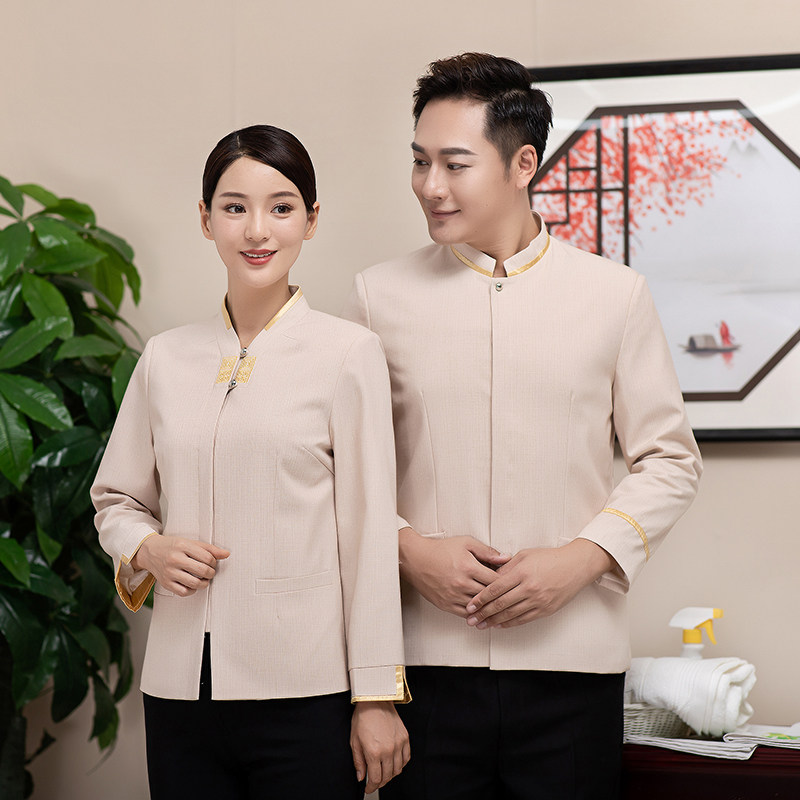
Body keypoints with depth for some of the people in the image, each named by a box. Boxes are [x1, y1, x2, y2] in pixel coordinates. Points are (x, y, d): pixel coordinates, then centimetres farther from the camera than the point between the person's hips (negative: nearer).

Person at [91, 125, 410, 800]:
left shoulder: (348, 353, -3)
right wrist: (147, 549, -4)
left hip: (305, 693, -3)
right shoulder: (166, 358, 8)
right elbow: (116, 498, 18)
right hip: (180, 689, 4)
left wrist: (377, 697, -6)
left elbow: (369, 531, -4)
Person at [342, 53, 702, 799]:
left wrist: (580, 558, -7)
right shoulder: (379, 296, 5)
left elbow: (669, 459, 6)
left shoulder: (614, 294, 4)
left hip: (571, 658, 0)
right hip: (426, 654, 0)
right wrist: (407, 549, -7)